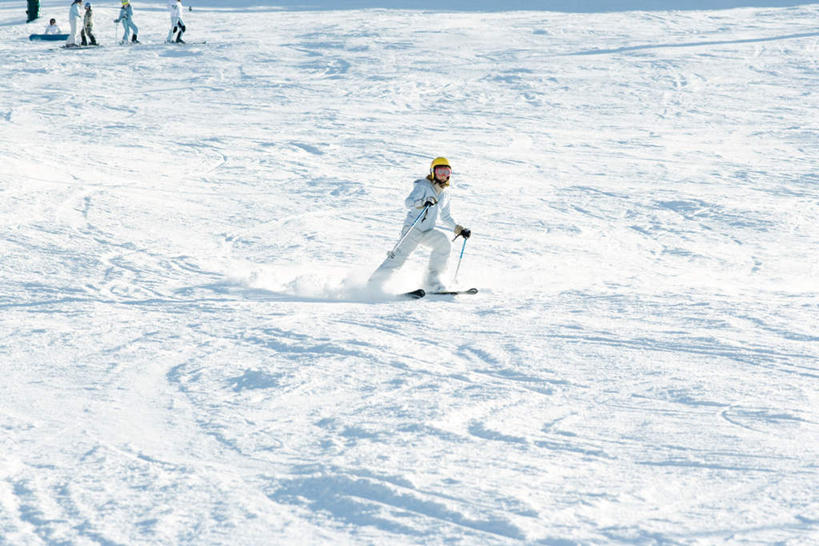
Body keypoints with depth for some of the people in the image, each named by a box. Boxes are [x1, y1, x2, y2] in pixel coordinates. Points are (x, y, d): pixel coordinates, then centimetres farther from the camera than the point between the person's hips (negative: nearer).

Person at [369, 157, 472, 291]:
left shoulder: (445, 194, 15)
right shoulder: (423, 186, -7)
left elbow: (445, 217, 27)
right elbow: (408, 202, -21)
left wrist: (459, 229, 18)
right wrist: (423, 203, -39)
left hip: (429, 231, 6)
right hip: (413, 228, -6)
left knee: (444, 242, -21)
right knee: (399, 256, -15)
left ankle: (432, 279, -13)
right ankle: (373, 284, -7)